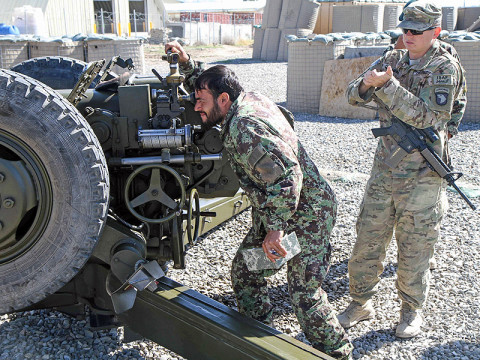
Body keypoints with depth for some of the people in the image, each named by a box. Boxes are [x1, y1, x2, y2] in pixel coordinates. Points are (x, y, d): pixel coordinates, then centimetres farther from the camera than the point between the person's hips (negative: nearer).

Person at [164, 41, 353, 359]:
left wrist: (275, 229, -31)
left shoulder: (243, 128, -28)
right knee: (245, 271, 14)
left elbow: (287, 177, -34)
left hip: (306, 215, -11)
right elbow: (208, 84, 24)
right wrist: (186, 62, 11)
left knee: (304, 292, -4)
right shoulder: (249, 99, 2)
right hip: (275, 212, 11)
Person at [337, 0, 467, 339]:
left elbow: (426, 115, -20)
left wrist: (387, 84, -23)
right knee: (367, 238, 9)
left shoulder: (446, 68, -8)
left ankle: (412, 310, 26)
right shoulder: (393, 59, 8)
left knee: (414, 245, 6)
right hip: (385, 167, 5)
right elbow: (354, 96, 5)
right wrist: (366, 83, -18)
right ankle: (361, 303, 26)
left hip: (422, 173, -5)